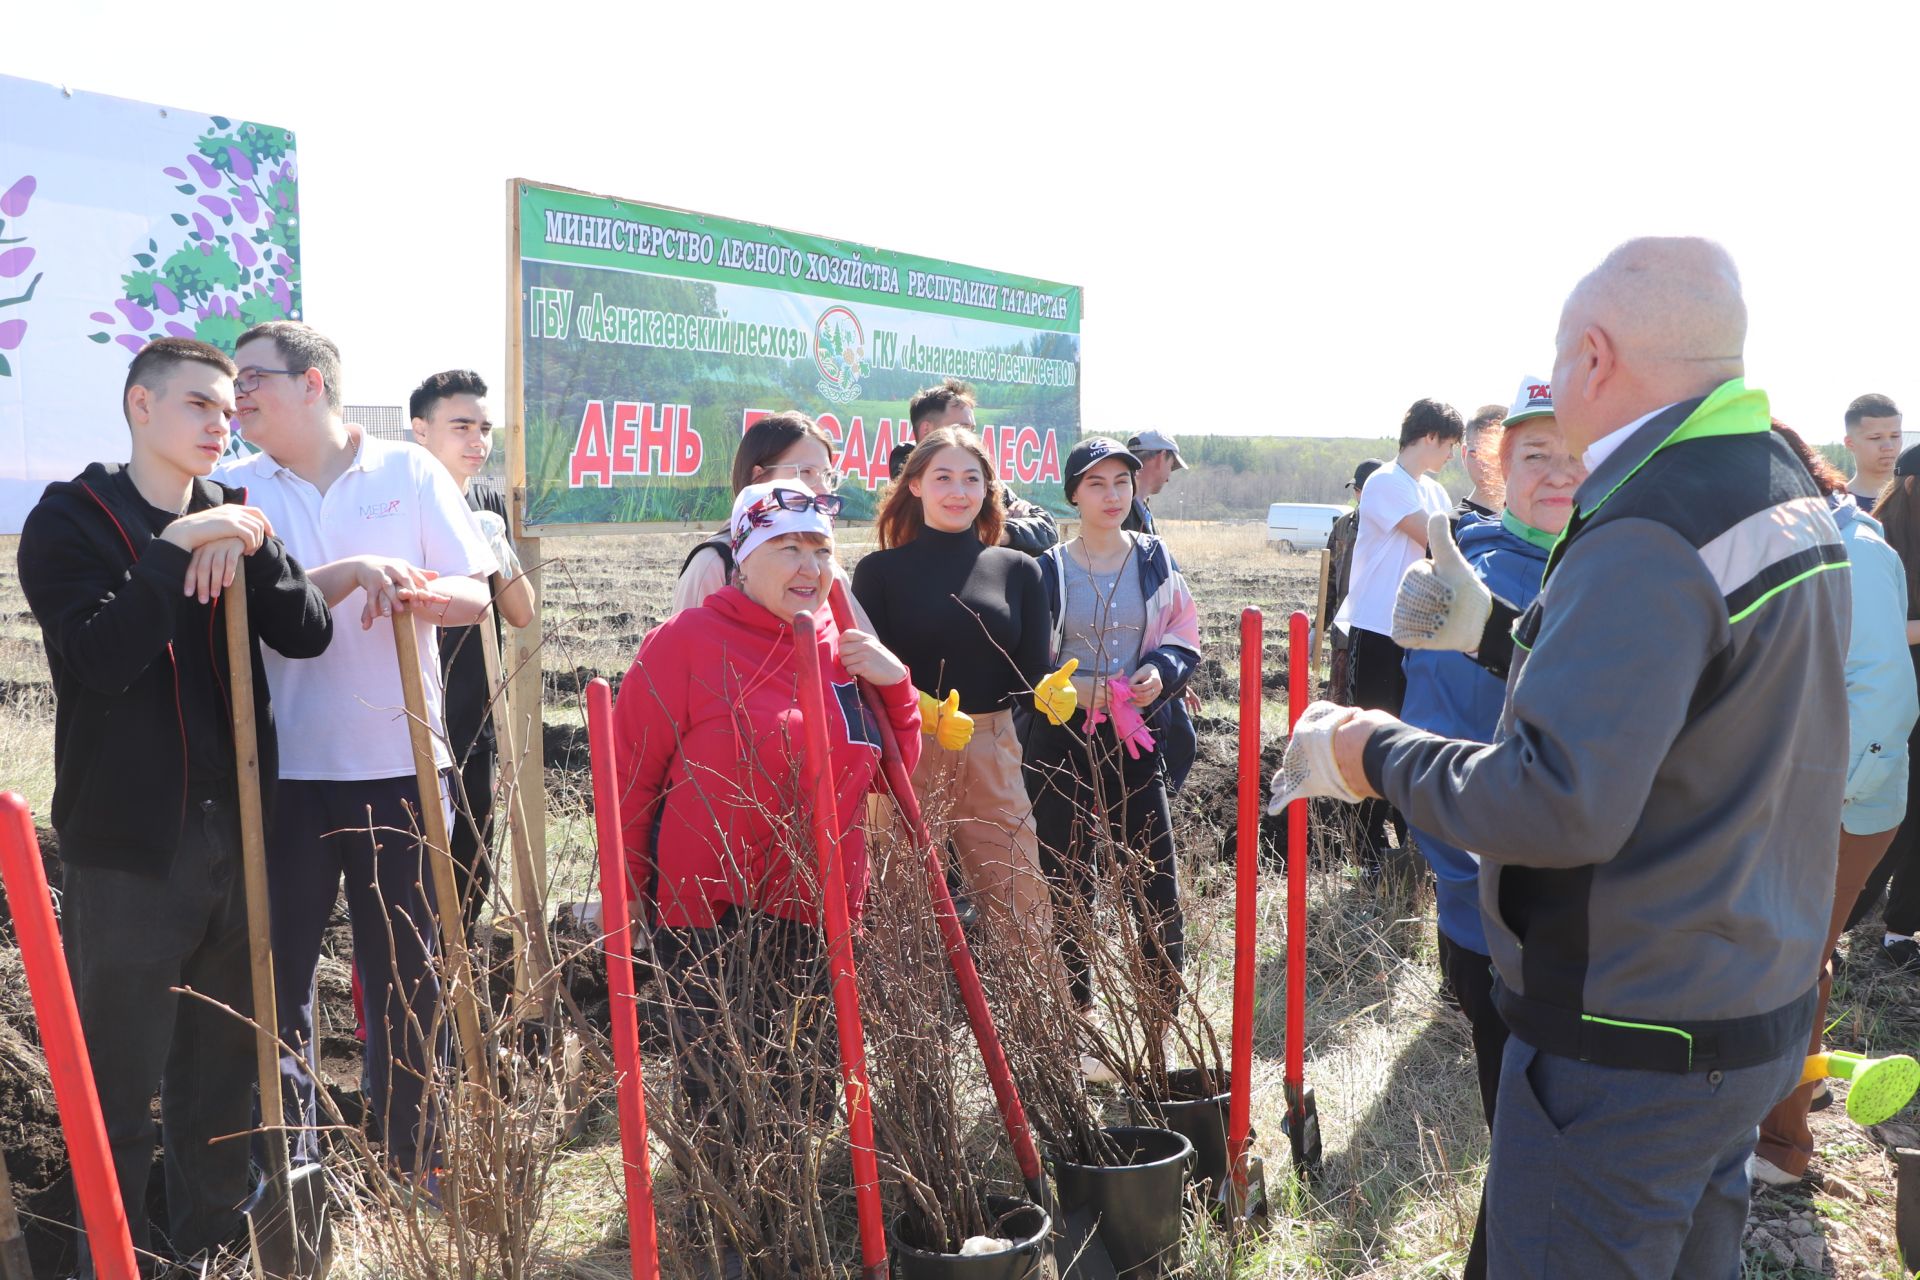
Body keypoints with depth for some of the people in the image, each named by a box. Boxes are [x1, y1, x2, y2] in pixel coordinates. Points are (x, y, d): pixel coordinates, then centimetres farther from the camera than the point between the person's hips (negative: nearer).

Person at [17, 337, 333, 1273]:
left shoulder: (231, 517, 11)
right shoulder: (70, 520, -3)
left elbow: (307, 635, -2)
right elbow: (96, 656, -18)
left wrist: (251, 549, -16)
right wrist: (175, 550, -22)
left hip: (238, 834, 5)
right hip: (127, 845, -5)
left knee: (225, 1064, 15)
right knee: (120, 1081, 2)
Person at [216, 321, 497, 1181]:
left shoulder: (409, 471, 4)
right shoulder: (235, 489, 4)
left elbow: (475, 595, 1)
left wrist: (418, 593, -19)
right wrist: (344, 575, -22)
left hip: (400, 762, 0)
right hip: (282, 768, 0)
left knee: (407, 974, 8)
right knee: (279, 971, 4)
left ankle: (414, 1167, 22)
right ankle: (287, 1165, 18)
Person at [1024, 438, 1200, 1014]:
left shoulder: (1155, 559, 5)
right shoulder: (1049, 569, 0)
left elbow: (1185, 638, 9)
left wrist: (1161, 671, -11)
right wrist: (1070, 688, -16)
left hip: (1137, 737, 1)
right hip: (1063, 740, -1)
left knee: (1155, 874, -1)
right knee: (1067, 878, 5)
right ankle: (1076, 1005, 19)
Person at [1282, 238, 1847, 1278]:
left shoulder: (1648, 537, -25)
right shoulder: (1792, 500, 7)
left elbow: (1560, 803, -32)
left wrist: (1376, 755, -18)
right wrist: (1498, 632, 16)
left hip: (1629, 1048, -10)